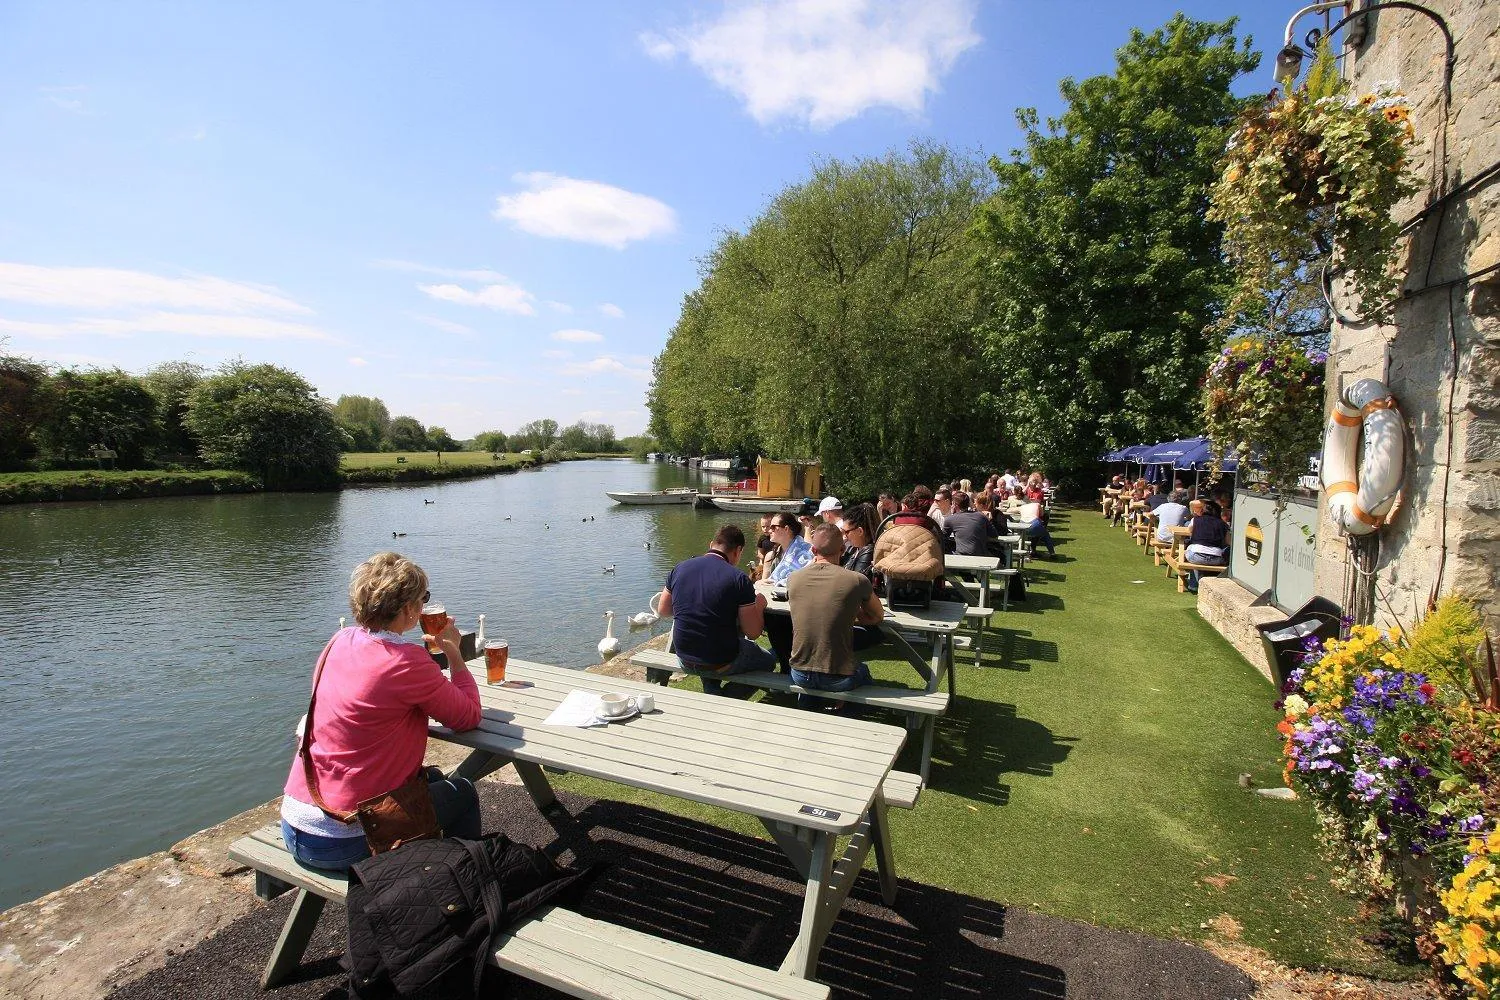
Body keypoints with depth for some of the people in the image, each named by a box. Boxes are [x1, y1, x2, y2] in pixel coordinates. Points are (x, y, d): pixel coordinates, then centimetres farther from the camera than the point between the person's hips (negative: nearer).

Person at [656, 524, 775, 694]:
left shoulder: (679, 568, -4)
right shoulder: (738, 579, -17)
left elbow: (662, 610, 10)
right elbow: (753, 633, -12)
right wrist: (759, 606, 7)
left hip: (685, 661, 5)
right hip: (721, 665, -4)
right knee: (768, 660, 22)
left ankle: (712, 693, 25)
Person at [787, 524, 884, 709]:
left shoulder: (793, 579, -6)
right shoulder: (857, 580, -13)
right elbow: (879, 616, 5)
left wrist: (812, 563, 22)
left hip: (800, 675, 3)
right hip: (838, 679, -2)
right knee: (863, 671, 33)